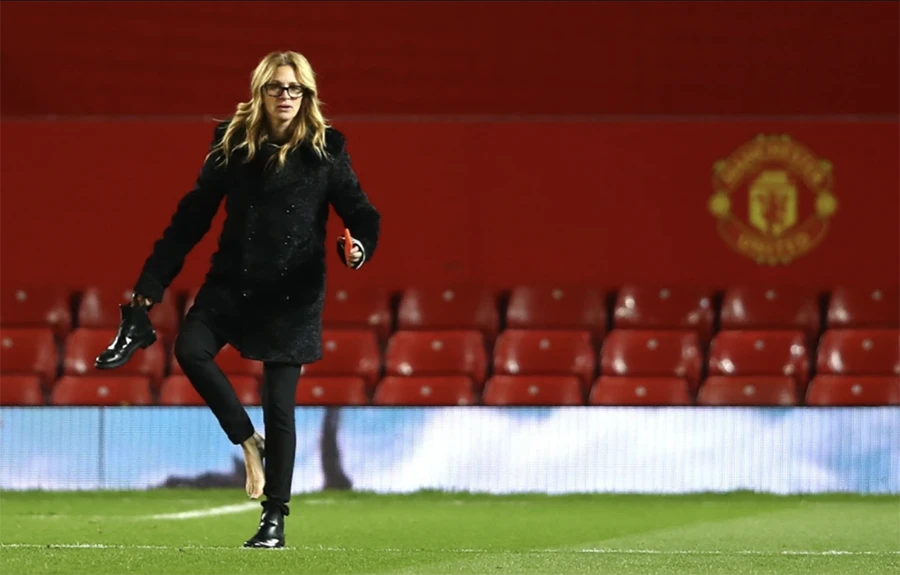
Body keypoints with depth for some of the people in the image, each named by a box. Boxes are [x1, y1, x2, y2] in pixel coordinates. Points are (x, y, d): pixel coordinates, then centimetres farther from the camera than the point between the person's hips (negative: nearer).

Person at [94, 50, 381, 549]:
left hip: (293, 292, -2)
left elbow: (361, 214, -2)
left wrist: (360, 246, -28)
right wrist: (148, 288, 4)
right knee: (191, 348, -24)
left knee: (279, 405, -3)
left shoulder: (326, 150, -2)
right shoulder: (231, 144, 2)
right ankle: (247, 443, -3)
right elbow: (191, 219, 5)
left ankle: (275, 519, 9)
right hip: (232, 281, 2)